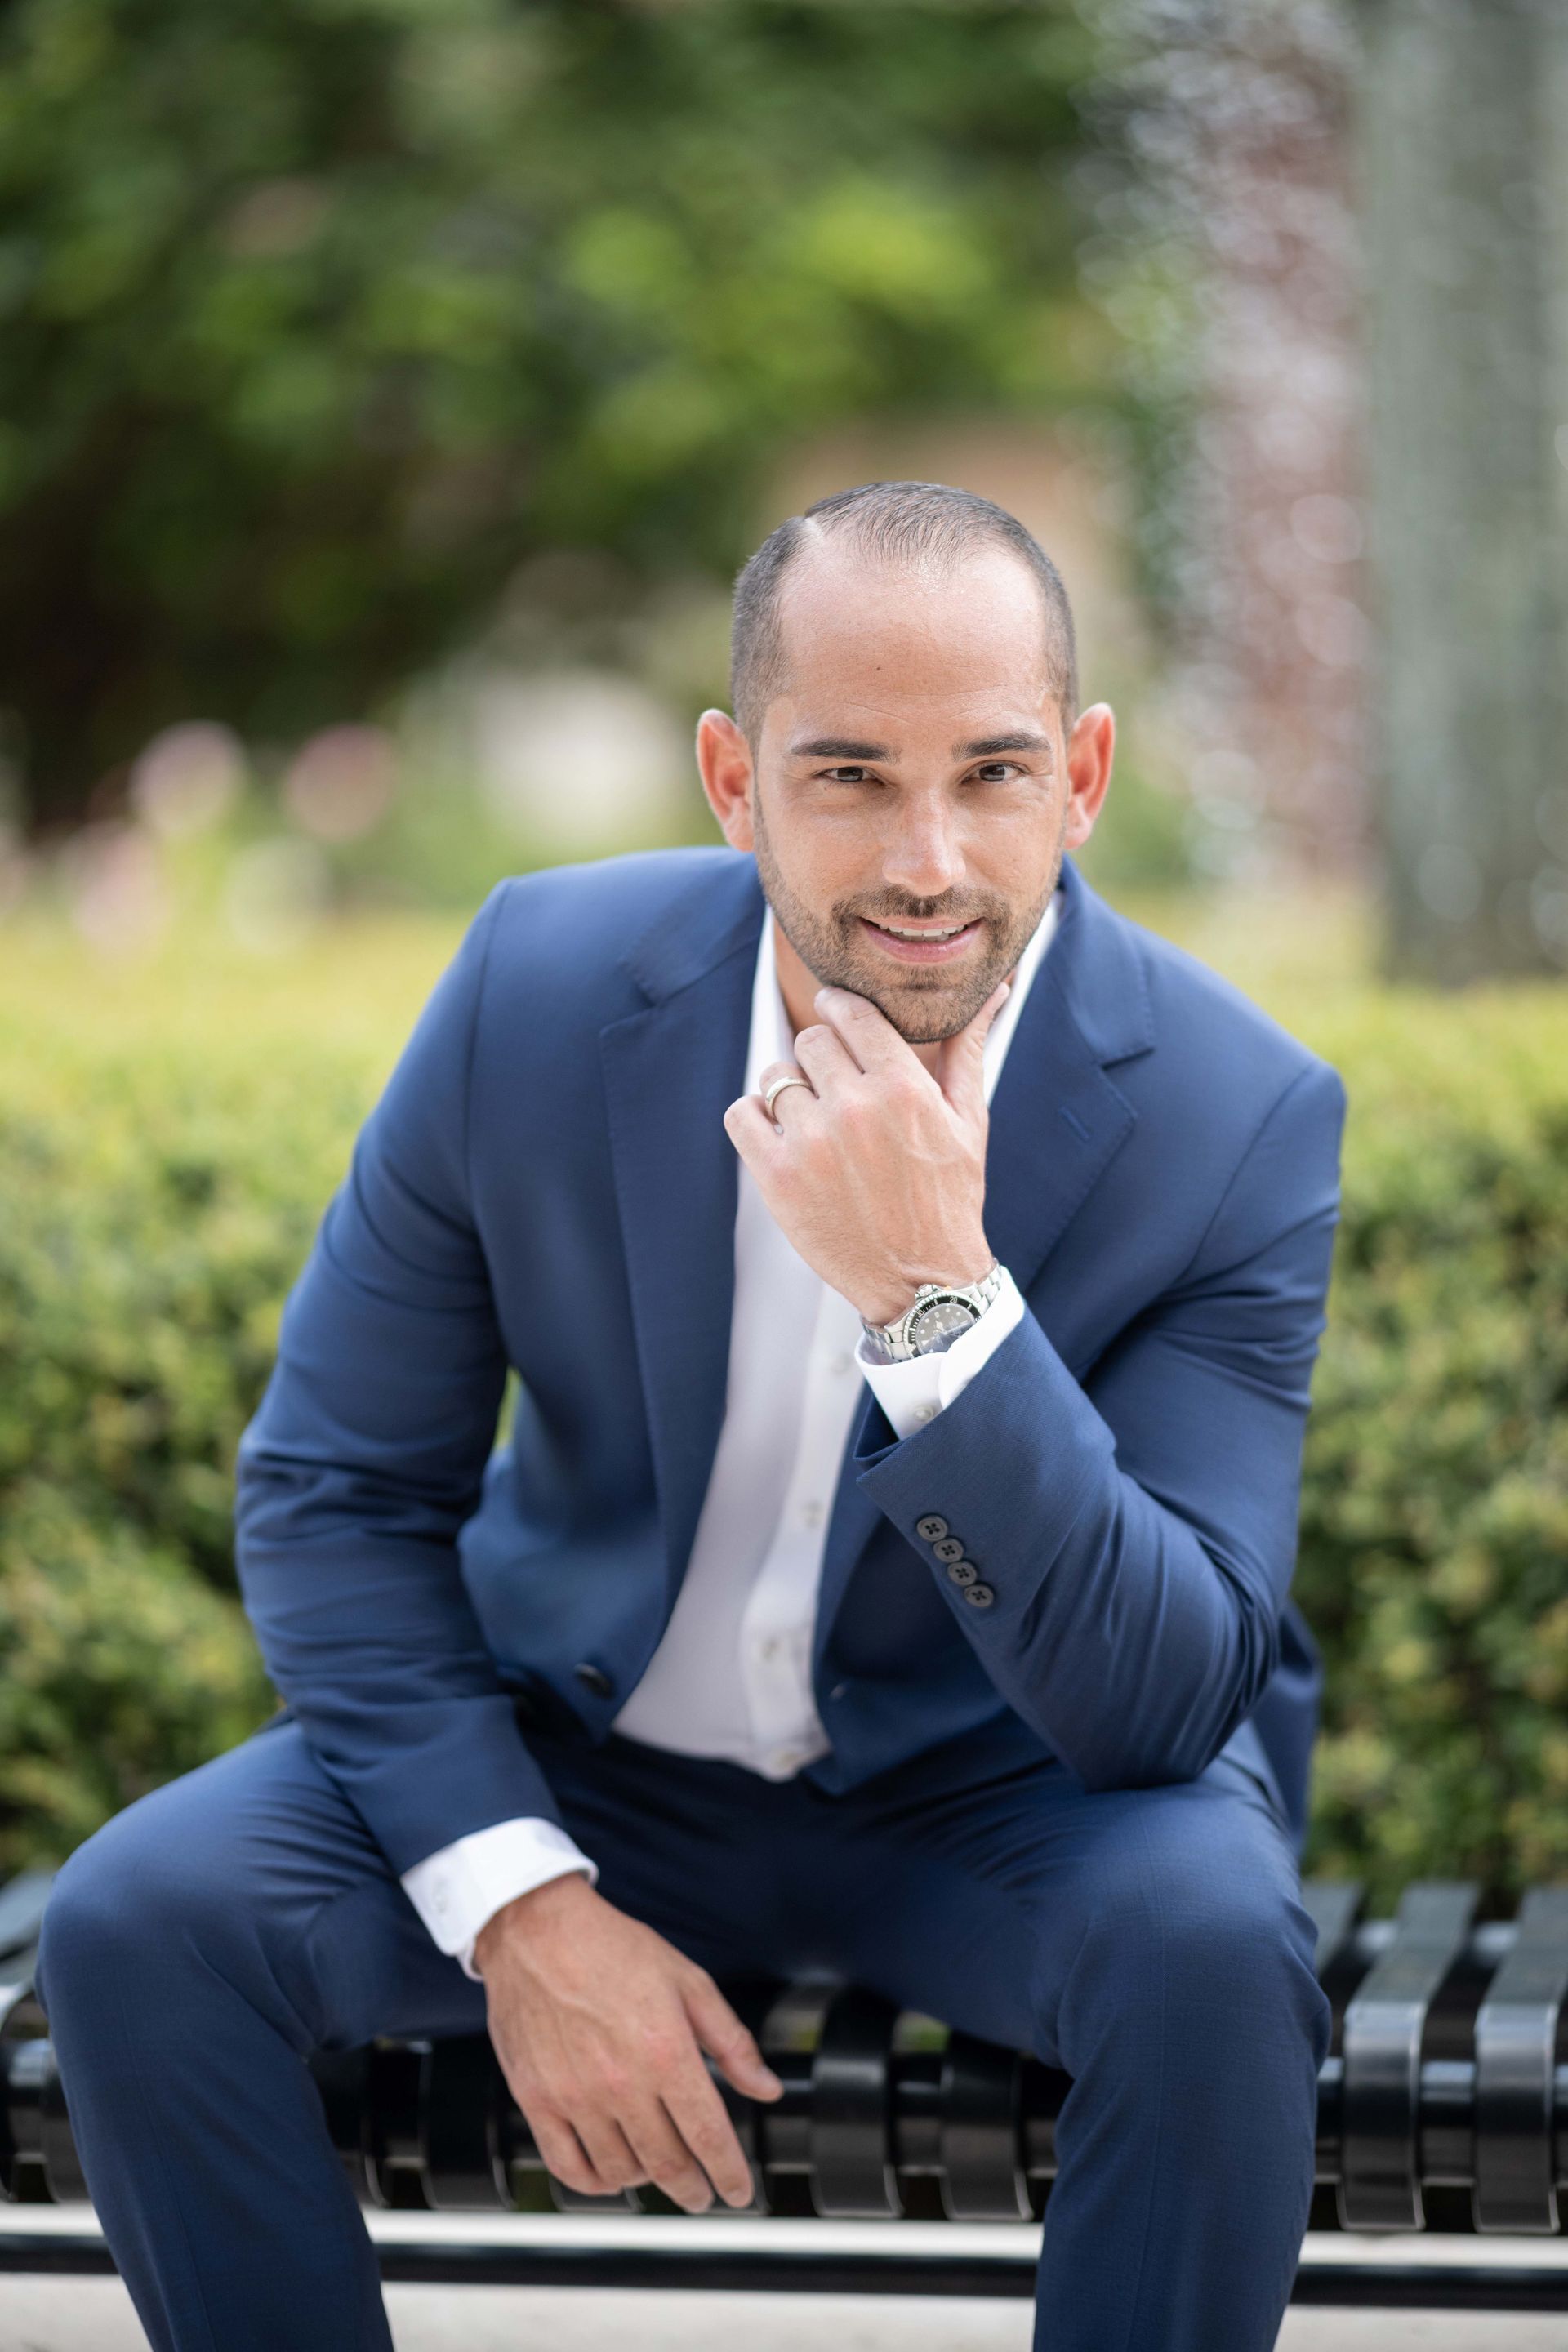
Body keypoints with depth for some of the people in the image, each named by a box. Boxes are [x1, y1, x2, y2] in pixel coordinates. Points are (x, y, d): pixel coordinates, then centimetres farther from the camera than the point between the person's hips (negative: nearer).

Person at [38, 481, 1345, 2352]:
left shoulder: (1239, 1116, -20)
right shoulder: (541, 988, -15)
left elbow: (1163, 1710, -25)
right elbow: (334, 1491, -6)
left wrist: (935, 1298, -38)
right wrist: (518, 1901, -20)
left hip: (1007, 1787, -1)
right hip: (591, 1756, 2)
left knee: (1211, 1948, -34)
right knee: (136, 1923, -22)